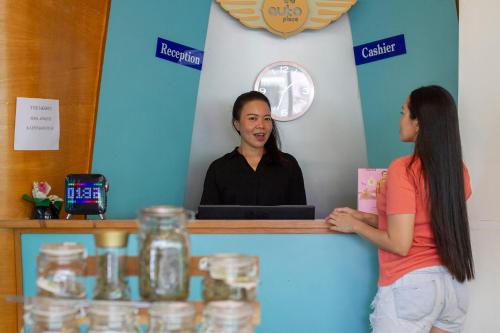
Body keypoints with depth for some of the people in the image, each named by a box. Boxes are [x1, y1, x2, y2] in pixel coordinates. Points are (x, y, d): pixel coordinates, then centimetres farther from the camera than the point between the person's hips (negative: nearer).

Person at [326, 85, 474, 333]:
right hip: (453, 284, 6)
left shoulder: (403, 169, -16)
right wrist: (360, 216, 15)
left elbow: (399, 244, -17)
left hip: (411, 286, -6)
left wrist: (354, 225, -2)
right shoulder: (458, 170, 3)